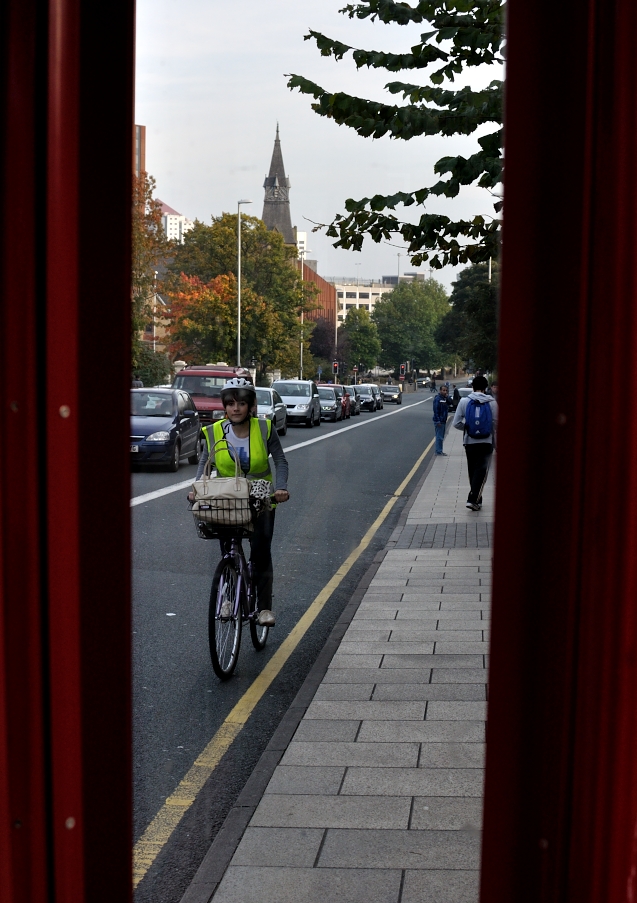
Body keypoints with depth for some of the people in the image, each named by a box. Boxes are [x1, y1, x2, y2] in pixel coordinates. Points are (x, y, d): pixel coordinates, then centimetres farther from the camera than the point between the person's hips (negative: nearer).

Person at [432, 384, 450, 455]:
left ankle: (439, 451, 21)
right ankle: (439, 451, -1)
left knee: (441, 437, 14)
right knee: (439, 437, -5)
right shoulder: (437, 399, -14)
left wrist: (447, 397, -10)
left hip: (444, 421, 9)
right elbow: (436, 410, -18)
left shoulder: (445, 398, 12)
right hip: (439, 421, -9)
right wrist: (438, 421, -22)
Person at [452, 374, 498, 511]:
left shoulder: (464, 402, -4)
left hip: (469, 442, 2)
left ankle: (477, 500, 22)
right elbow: (496, 424, -3)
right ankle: (473, 499, -13)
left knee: (473, 471, 14)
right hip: (487, 442, -2)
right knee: (482, 471, 1)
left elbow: (456, 423, -4)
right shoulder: (492, 403, -6)